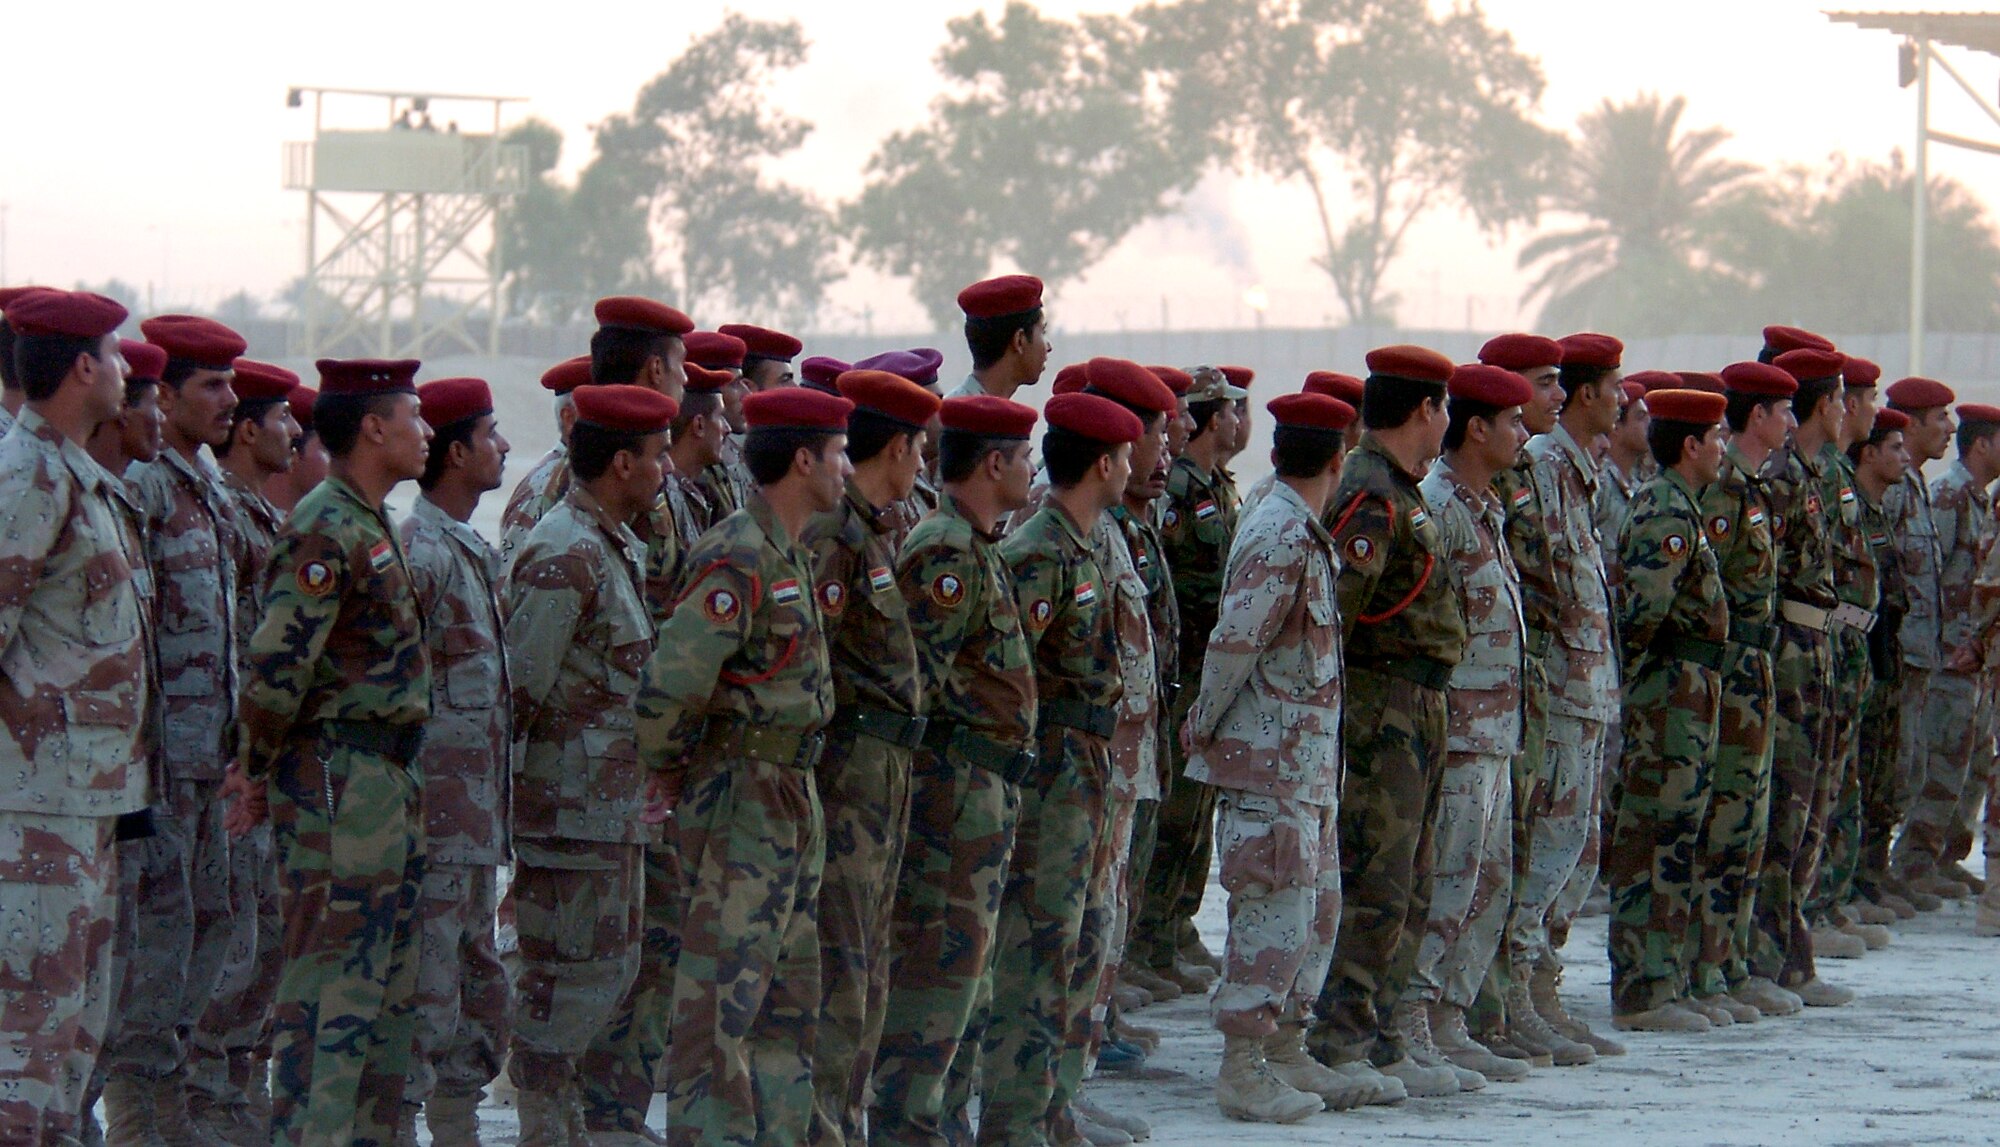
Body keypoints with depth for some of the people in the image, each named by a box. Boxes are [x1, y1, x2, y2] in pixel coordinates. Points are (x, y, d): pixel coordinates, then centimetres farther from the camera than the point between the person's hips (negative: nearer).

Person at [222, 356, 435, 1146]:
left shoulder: (370, 527, 17)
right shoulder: (325, 532, -15)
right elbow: (276, 663, -20)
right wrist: (260, 770, -11)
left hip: (386, 781, 10)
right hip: (340, 783, -10)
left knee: (388, 984, 12)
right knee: (332, 979, -9)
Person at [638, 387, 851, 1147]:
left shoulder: (789, 557, 13)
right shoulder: (737, 560, -18)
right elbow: (672, 684, -25)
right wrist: (663, 768, -10)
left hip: (792, 800, 10)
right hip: (741, 801, -10)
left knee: (790, 998, 13)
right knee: (722, 999, -6)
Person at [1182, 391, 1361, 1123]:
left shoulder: (1302, 534, 14)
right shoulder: (1282, 537, -18)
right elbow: (1234, 644, -20)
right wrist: (1205, 728, -10)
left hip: (1308, 761, 10)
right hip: (1269, 760, -10)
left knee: (1318, 905, 14)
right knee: (1276, 910, -8)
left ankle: (1286, 1053, 22)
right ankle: (1242, 1071, -5)